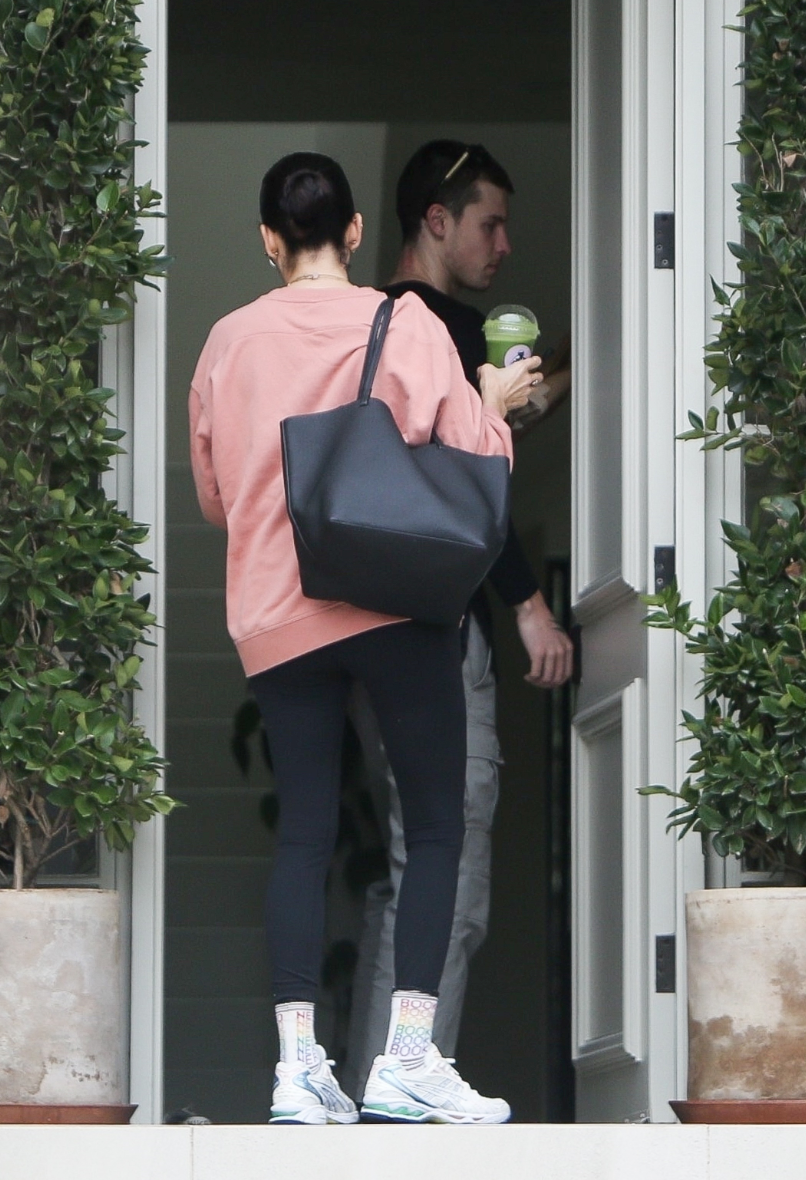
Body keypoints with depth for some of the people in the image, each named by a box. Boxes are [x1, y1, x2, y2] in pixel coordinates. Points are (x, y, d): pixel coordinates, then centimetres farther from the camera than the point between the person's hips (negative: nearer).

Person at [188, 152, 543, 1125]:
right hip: (396, 604, -3)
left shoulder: (228, 341, 6)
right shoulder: (405, 325, -4)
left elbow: (211, 495, 16)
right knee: (435, 826, 4)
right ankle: (407, 1061, -6)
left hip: (273, 612, 3)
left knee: (303, 832, 5)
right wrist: (496, 403, 13)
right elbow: (468, 461, -6)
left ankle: (298, 1063, -5)